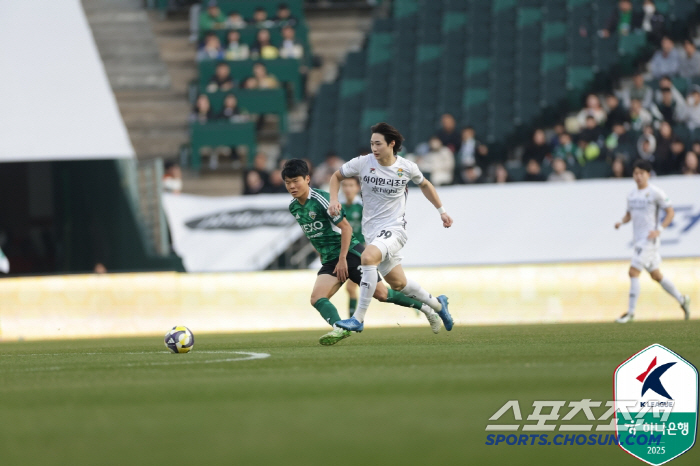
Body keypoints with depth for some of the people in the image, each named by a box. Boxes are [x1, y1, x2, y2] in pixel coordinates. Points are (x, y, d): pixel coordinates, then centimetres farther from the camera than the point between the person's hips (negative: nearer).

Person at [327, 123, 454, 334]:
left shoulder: (407, 167, -5)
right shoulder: (363, 163, -4)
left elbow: (424, 184, 17)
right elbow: (337, 176, 12)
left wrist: (441, 210, 19)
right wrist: (333, 199, -5)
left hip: (394, 229, -4)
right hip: (372, 231, 4)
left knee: (368, 257, -31)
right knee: (398, 284, 11)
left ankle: (358, 318, -28)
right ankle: (437, 304, 40)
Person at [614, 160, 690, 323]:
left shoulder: (655, 193, -10)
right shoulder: (632, 195, 11)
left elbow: (670, 212, -7)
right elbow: (629, 213, 24)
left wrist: (659, 230, -19)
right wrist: (622, 222, 1)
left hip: (649, 239, -8)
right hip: (638, 240, 8)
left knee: (633, 272, -15)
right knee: (656, 275, 16)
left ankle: (630, 312, -11)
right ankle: (682, 300, 31)